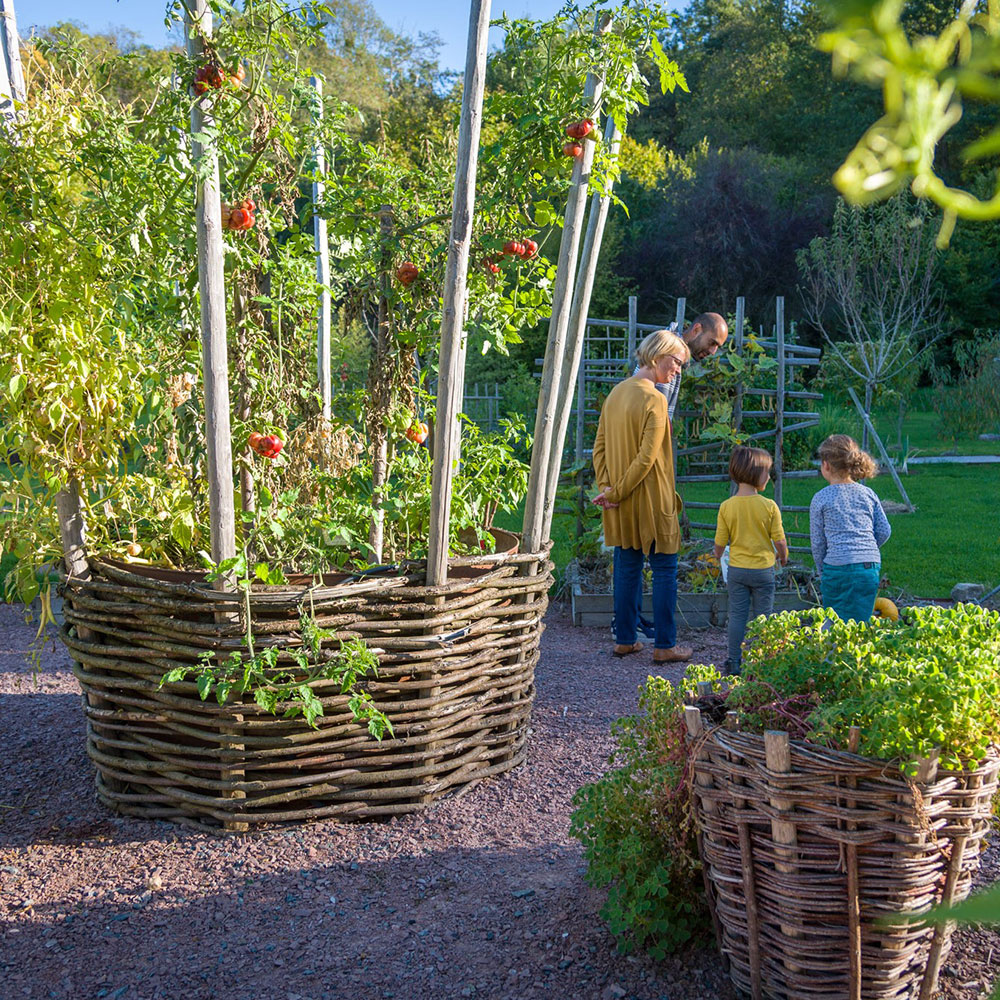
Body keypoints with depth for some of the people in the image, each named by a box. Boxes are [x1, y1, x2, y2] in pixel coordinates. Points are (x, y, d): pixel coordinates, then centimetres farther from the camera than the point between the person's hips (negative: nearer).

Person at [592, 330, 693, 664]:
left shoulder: (616, 392, 8)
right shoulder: (654, 400, -17)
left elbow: (600, 447, 8)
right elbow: (647, 458, -19)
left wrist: (606, 487, 1)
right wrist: (616, 493, -11)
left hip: (621, 507, 8)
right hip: (651, 501, -7)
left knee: (627, 568, 14)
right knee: (665, 570, 3)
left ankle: (625, 640, 21)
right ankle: (665, 646, 8)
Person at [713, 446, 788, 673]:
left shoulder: (726, 506, -8)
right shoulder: (769, 506, -14)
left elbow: (720, 544, -2)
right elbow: (780, 542, -9)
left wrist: (717, 557, 20)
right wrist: (783, 557, 13)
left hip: (736, 569, 2)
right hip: (763, 569, -2)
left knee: (737, 616, 9)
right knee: (763, 617, 10)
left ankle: (734, 662, 12)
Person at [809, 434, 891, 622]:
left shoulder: (821, 498, 0)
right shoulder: (868, 493, 10)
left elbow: (818, 542, 2)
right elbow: (884, 531, 10)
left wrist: (822, 571, 15)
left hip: (837, 567, -4)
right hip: (871, 567, 4)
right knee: (861, 622, 10)